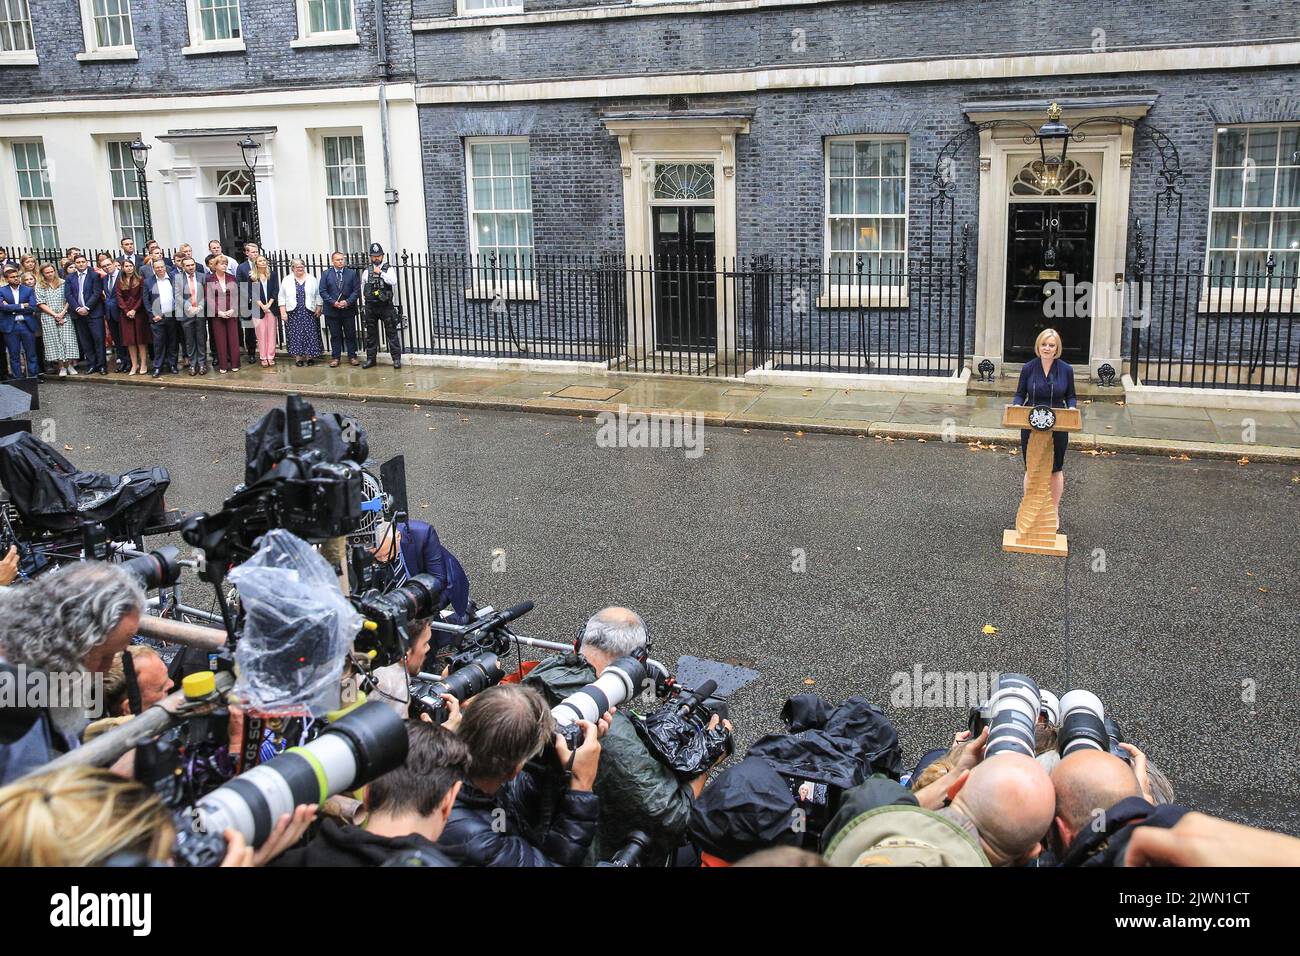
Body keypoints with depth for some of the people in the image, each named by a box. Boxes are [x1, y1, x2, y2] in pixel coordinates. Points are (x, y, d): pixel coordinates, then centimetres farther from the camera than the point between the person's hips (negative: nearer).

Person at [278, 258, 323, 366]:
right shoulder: (287, 280, 6)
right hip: (293, 313, 0)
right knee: (295, 335, -1)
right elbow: (282, 297, 5)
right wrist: (283, 312, -2)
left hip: (309, 312, 0)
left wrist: (318, 309, -1)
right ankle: (298, 357, 5)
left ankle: (309, 356, 9)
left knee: (310, 334, -1)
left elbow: (318, 295, 7)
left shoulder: (311, 279, 6)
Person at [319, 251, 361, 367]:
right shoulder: (326, 274, 4)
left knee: (350, 335, 5)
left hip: (348, 309, 0)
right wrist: (333, 302, -13)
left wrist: (348, 302, -13)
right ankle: (335, 357, 12)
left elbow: (357, 290, 0)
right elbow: (323, 291, -1)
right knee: (335, 335, 5)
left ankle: (352, 356, 13)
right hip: (332, 310, 0)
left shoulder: (352, 273, 4)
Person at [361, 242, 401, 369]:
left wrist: (381, 273, -19)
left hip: (386, 305, -4)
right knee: (371, 333, 9)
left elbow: (393, 282, -19)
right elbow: (363, 287, 21)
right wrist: (365, 298, 13)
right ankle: (370, 359, 17)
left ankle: (396, 358, 1)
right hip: (370, 306, 4)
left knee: (392, 332, -4)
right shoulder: (367, 271, 9)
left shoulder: (389, 269, -1)